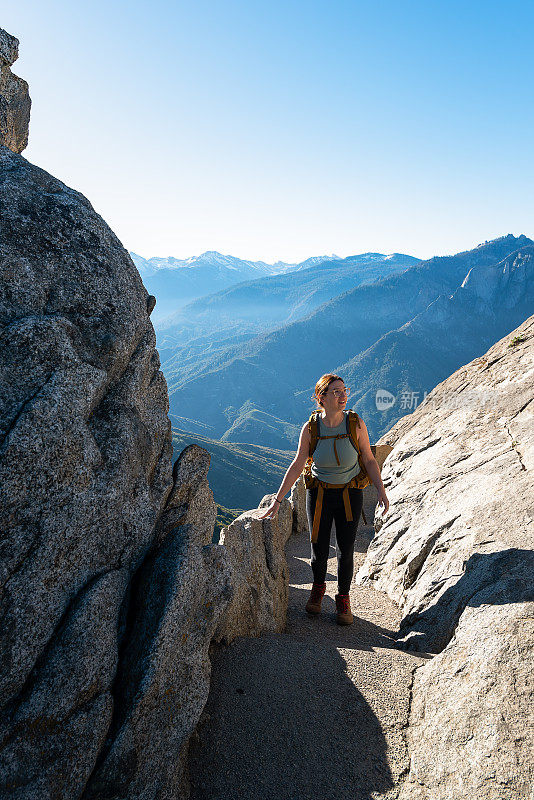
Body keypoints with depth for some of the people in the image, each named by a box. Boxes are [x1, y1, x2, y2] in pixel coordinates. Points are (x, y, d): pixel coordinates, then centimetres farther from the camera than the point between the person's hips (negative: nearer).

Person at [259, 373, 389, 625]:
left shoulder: (356, 424, -13)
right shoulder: (310, 428, -12)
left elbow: (369, 460, -2)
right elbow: (297, 465, -5)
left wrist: (381, 490, -15)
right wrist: (277, 500, -5)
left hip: (350, 495, 0)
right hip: (319, 494, 0)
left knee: (346, 551, 4)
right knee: (319, 551, 5)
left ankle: (343, 599, 29)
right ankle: (318, 587, 38)